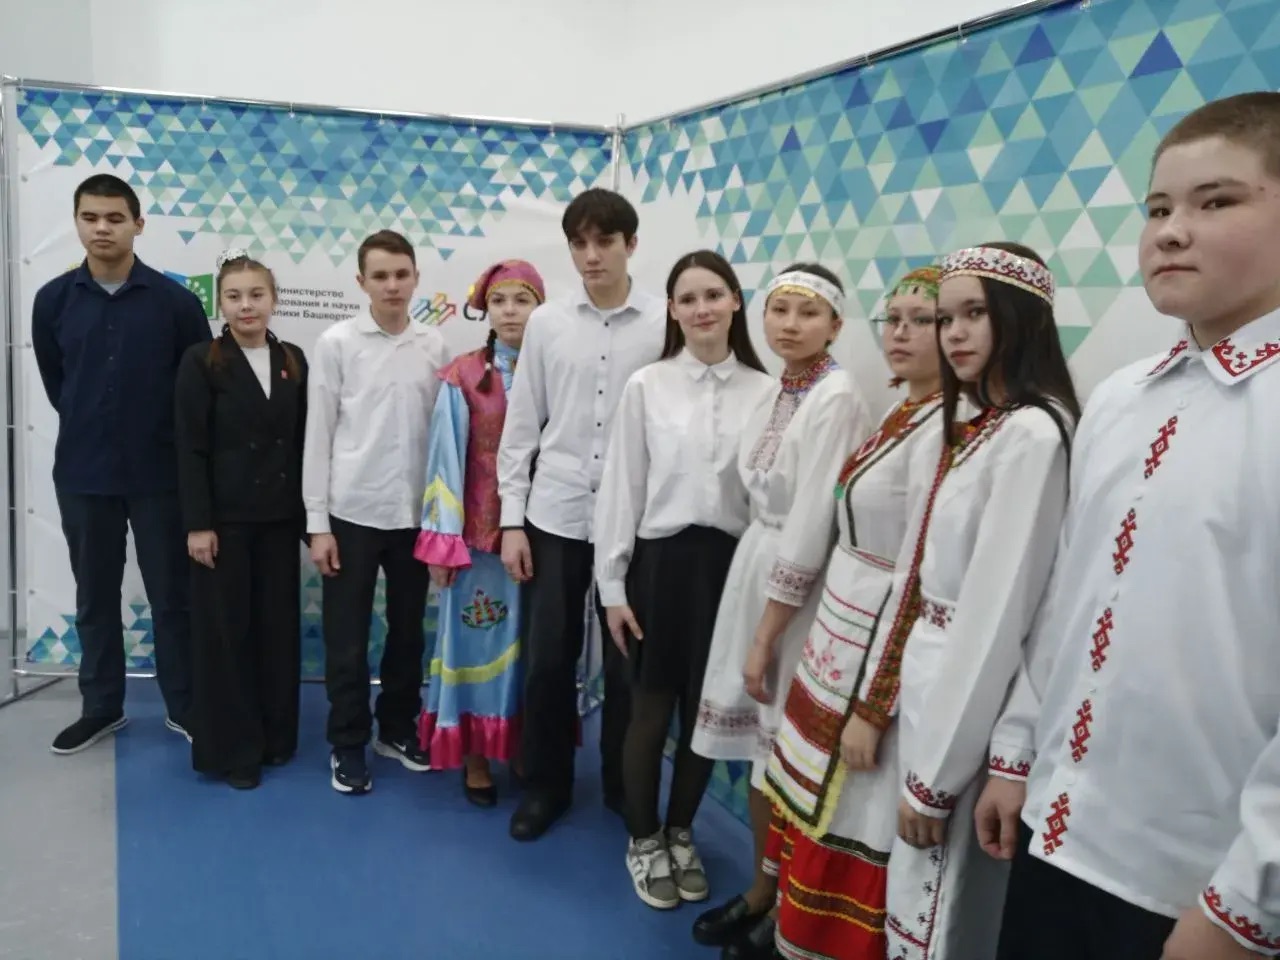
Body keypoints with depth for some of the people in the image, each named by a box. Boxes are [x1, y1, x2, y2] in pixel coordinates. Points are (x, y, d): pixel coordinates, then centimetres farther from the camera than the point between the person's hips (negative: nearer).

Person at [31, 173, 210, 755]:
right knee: (95, 598, 13)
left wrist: (154, 433, 6)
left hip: (159, 472, -2)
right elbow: (55, 384, 12)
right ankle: (101, 708, 29)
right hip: (83, 473, 2)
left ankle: (183, 707, 22)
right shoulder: (53, 301, -1)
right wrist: (91, 429, 13)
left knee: (171, 594, 7)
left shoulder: (175, 300, -7)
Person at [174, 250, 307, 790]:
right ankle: (231, 749, 15)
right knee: (225, 631, 4)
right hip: (225, 518, -4)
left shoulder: (293, 362, 7)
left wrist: (307, 514, 5)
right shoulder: (201, 362, -5)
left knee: (279, 626, 10)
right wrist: (198, 523, -13)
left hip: (279, 517, 4)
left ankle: (276, 736, 24)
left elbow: (302, 442, 8)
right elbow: (191, 450, -8)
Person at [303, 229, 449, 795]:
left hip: (415, 513, 3)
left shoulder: (435, 347, 3)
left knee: (408, 630, 14)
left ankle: (398, 727, 32)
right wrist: (317, 522, -6)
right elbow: (319, 436, -3)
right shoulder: (336, 343, -3)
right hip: (352, 512, -2)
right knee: (347, 638, 6)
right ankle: (348, 744, 21)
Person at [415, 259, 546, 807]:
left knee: (530, 643, 10)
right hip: (478, 531, -2)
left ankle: (525, 749, 26)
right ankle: (476, 757, 20)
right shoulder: (463, 377, -3)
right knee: (478, 640, 6)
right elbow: (446, 459, -4)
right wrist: (442, 541, -8)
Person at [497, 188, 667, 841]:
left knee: (626, 662, 10)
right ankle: (545, 784, 29)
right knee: (547, 660, 9)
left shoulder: (665, 323, -3)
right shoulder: (546, 323, 3)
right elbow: (521, 426, 5)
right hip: (555, 515, 2)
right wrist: (511, 519, 1)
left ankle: (625, 787, 31)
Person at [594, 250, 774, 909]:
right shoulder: (646, 386, -3)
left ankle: (680, 835, 35)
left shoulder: (766, 392, -1)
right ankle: (644, 841, 31)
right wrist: (612, 585, -2)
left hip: (730, 565, 1)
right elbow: (620, 488, -1)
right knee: (651, 710, 9)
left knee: (704, 710, 13)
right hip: (660, 560, -1)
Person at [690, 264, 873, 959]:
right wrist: (755, 628, 10)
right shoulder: (776, 394, 8)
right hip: (756, 568, 8)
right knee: (760, 742, 16)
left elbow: (812, 527, -20)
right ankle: (760, 890, 33)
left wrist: (766, 634, -17)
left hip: (801, 588, -8)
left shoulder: (837, 399, -17)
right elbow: (765, 504, 11)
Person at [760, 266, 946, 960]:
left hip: (877, 654, -8)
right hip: (837, 638, 9)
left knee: (850, 836, 5)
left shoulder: (944, 429, -17)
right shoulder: (896, 414, 10)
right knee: (814, 814, 18)